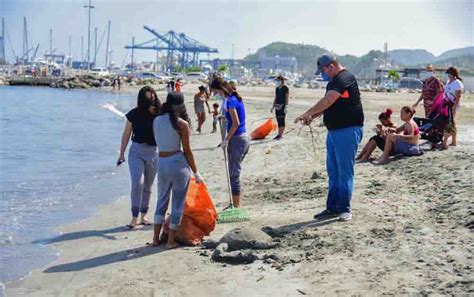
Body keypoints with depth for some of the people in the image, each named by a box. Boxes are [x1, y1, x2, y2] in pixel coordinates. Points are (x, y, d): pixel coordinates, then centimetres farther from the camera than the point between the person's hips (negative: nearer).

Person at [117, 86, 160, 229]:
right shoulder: (134, 114, -4)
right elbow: (126, 134, 5)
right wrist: (121, 153, 6)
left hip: (153, 152, 1)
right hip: (136, 151, -1)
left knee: (147, 186, 11)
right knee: (137, 183, -14)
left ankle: (143, 217, 23)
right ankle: (134, 218, -8)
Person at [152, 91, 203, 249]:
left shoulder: (156, 121, 2)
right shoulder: (182, 124, -10)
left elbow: (159, 142, 11)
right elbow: (187, 151, -6)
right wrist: (196, 172, 1)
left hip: (161, 163, 5)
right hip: (178, 163, -4)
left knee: (162, 200, 19)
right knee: (178, 203, 8)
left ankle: (156, 238, 22)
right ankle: (171, 241, 14)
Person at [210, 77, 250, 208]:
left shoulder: (230, 101, -17)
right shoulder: (235, 98, 11)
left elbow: (235, 123, -21)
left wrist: (226, 139, -16)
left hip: (237, 139, -10)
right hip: (243, 138, 10)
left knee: (234, 174, -2)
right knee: (233, 173, 16)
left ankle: (236, 205, 4)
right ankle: (234, 203, 24)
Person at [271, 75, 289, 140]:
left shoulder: (286, 88, -9)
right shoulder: (277, 88, 13)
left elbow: (287, 98, -12)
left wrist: (286, 108, -19)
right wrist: (273, 107, 13)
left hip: (283, 106, -7)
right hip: (277, 106, 7)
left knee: (282, 120, -8)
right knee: (278, 121, 7)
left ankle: (281, 135, -6)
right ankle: (279, 135, 10)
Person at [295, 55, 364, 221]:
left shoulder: (345, 78, -15)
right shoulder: (334, 81, 17)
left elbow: (327, 101, -23)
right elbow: (327, 104, 22)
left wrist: (307, 113, -16)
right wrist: (313, 116, 6)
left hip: (348, 131, -10)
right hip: (333, 131, 10)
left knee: (344, 171, -5)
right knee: (333, 171, 12)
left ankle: (344, 209, 1)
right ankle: (332, 208, 18)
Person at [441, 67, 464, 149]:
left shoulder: (457, 83, -12)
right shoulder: (448, 81, 14)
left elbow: (458, 97, -16)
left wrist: (455, 107, -22)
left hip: (452, 105, -9)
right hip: (447, 104, 9)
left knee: (449, 124, -10)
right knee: (452, 124, 13)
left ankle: (445, 143, -12)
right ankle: (454, 142, 20)